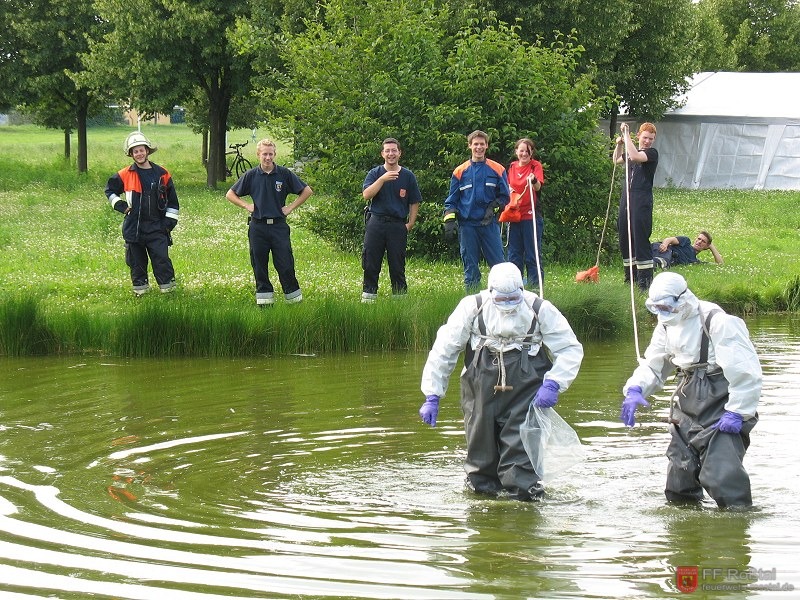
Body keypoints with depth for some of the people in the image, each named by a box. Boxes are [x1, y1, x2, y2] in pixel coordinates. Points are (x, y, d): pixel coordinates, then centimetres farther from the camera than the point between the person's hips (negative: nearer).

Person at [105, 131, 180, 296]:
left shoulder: (162, 174, 4)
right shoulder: (125, 175, 2)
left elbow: (172, 201, 11)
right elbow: (110, 190, 19)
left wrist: (170, 222, 4)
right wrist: (120, 206, 5)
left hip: (157, 227, -1)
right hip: (133, 227, 1)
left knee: (162, 258, -8)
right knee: (137, 262, 6)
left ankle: (168, 288, -2)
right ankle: (140, 288, 17)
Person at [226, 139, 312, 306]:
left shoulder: (284, 174, 1)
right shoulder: (251, 175, 3)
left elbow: (306, 191, 8)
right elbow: (230, 194, 12)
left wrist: (291, 207, 2)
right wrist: (247, 206, 1)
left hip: (279, 225, -1)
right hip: (258, 227, 1)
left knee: (285, 264, -4)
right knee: (259, 265, 5)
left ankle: (294, 297, 5)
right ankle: (264, 297, 13)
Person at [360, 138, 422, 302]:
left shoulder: (408, 176, 7)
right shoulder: (375, 173, 6)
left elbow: (414, 202, 11)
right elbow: (367, 195, -9)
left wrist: (410, 223, 1)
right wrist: (383, 179, -20)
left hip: (398, 225, 0)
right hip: (376, 222, 0)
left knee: (397, 265, 2)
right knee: (370, 263, 1)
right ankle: (368, 296, 8)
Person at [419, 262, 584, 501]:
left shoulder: (540, 310, -5)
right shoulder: (472, 308, -4)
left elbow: (571, 349, 3)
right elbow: (443, 351, 2)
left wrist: (552, 384, -12)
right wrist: (432, 396, -1)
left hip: (525, 395, -1)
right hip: (481, 395, 2)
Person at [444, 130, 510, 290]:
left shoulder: (497, 170, 6)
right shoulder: (460, 171, 8)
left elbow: (504, 197, 10)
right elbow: (451, 200, 9)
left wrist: (493, 208, -8)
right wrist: (449, 219, -4)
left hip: (489, 223, -1)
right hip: (467, 224, 1)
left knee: (497, 262, -4)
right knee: (470, 265, 4)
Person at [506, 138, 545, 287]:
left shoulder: (536, 166, -4)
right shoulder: (512, 167, 11)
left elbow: (538, 187, -21)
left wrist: (534, 181, -42)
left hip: (531, 216, -5)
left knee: (533, 254, -3)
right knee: (514, 254, 10)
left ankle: (535, 285, 0)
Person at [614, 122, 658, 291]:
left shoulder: (652, 153, -6)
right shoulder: (632, 151, 16)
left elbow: (634, 156, -25)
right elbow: (616, 160, 34)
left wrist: (626, 135, -18)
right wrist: (619, 145, 17)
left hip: (642, 202, -8)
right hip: (626, 200, 8)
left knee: (640, 239, -12)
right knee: (625, 239, 12)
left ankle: (645, 279, -12)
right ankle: (630, 276, 24)